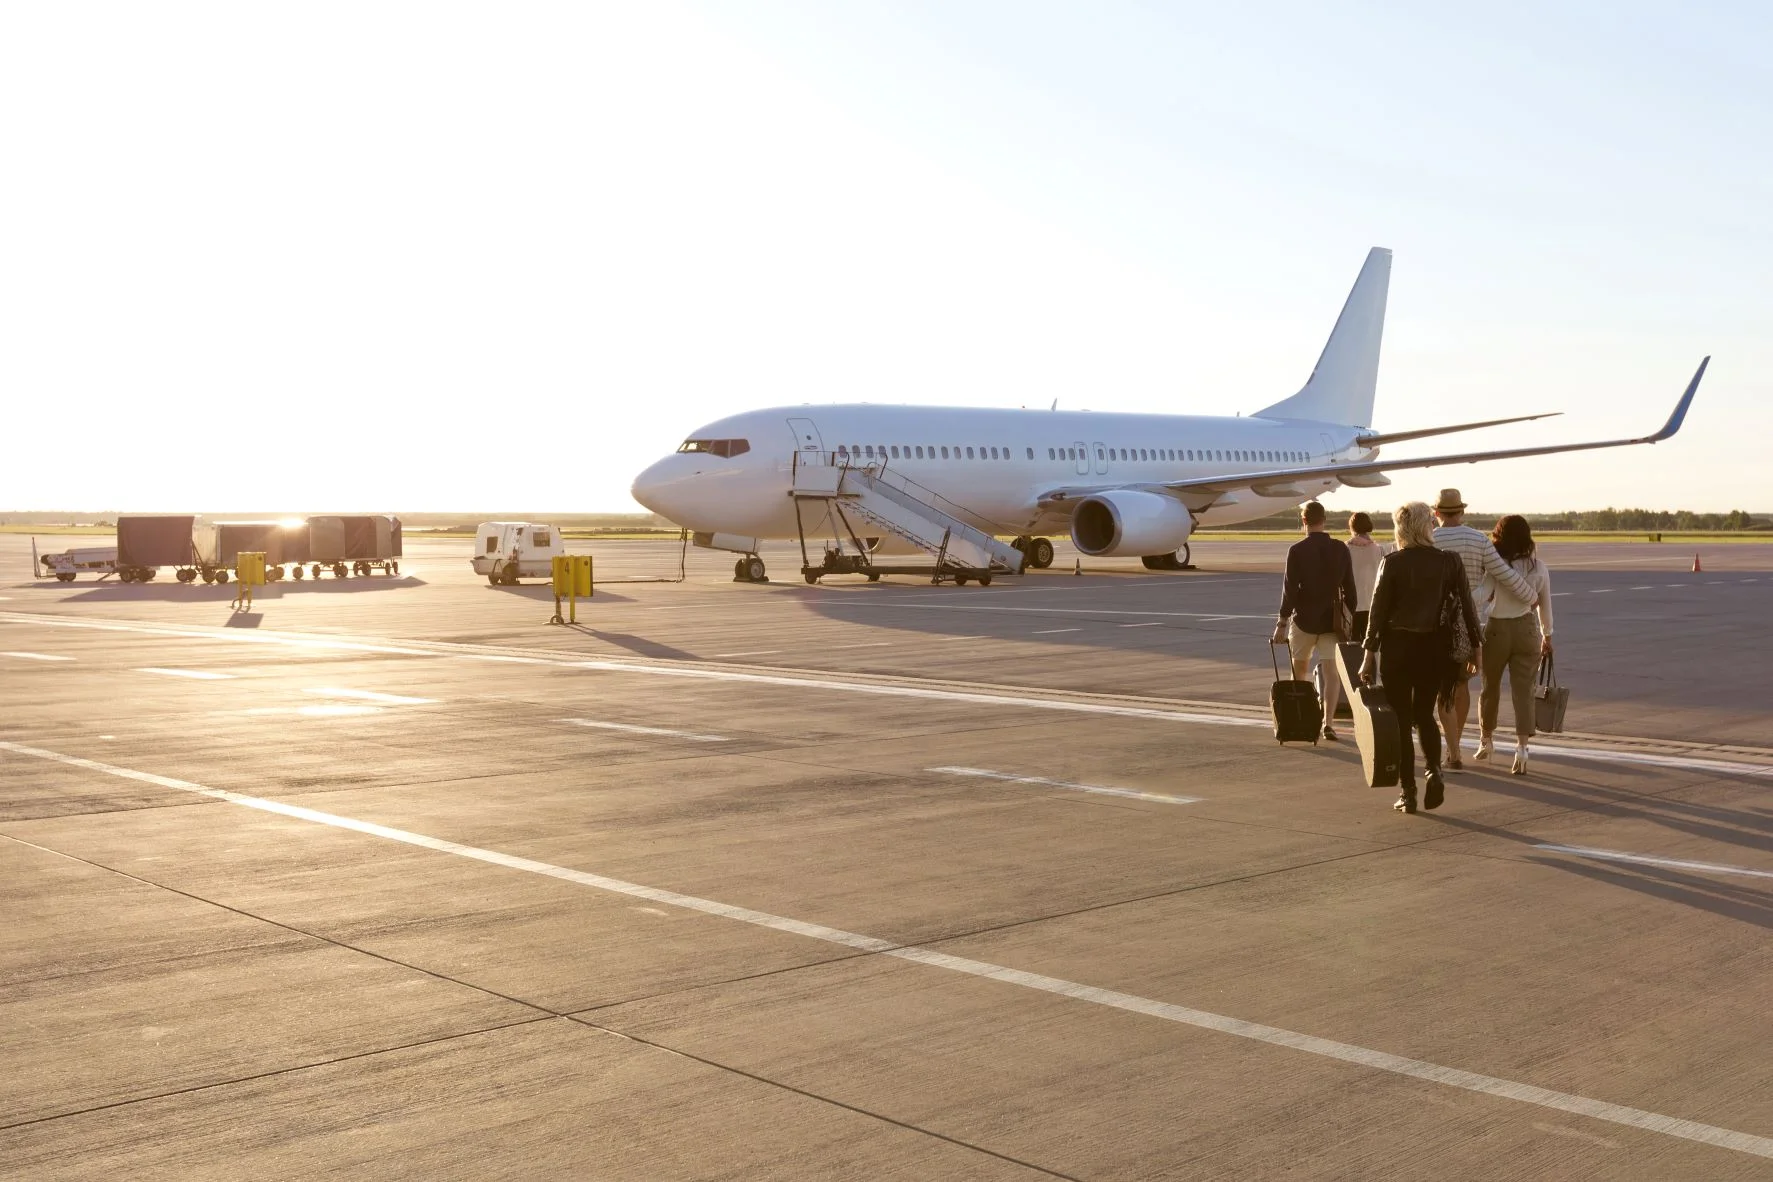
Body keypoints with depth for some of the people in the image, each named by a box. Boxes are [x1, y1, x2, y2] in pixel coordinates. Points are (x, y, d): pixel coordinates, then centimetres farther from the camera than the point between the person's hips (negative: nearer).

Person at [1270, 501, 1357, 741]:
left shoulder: (1297, 550, -10)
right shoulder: (1340, 549, 0)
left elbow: (1290, 590, -12)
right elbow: (1349, 588, 4)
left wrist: (1281, 624, -7)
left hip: (1304, 619, -1)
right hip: (1332, 620, 2)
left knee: (1299, 670, 16)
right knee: (1331, 672, -1)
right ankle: (1327, 723, -13)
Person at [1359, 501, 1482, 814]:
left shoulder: (1392, 563, -7)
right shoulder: (1450, 561, -2)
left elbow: (1378, 609, -7)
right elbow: (1466, 605, -1)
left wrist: (1370, 652, -2)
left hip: (1397, 645, -2)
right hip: (1434, 646, 2)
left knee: (1401, 719, 7)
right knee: (1424, 714, 18)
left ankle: (1407, 793, 6)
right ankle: (1434, 771, -6)